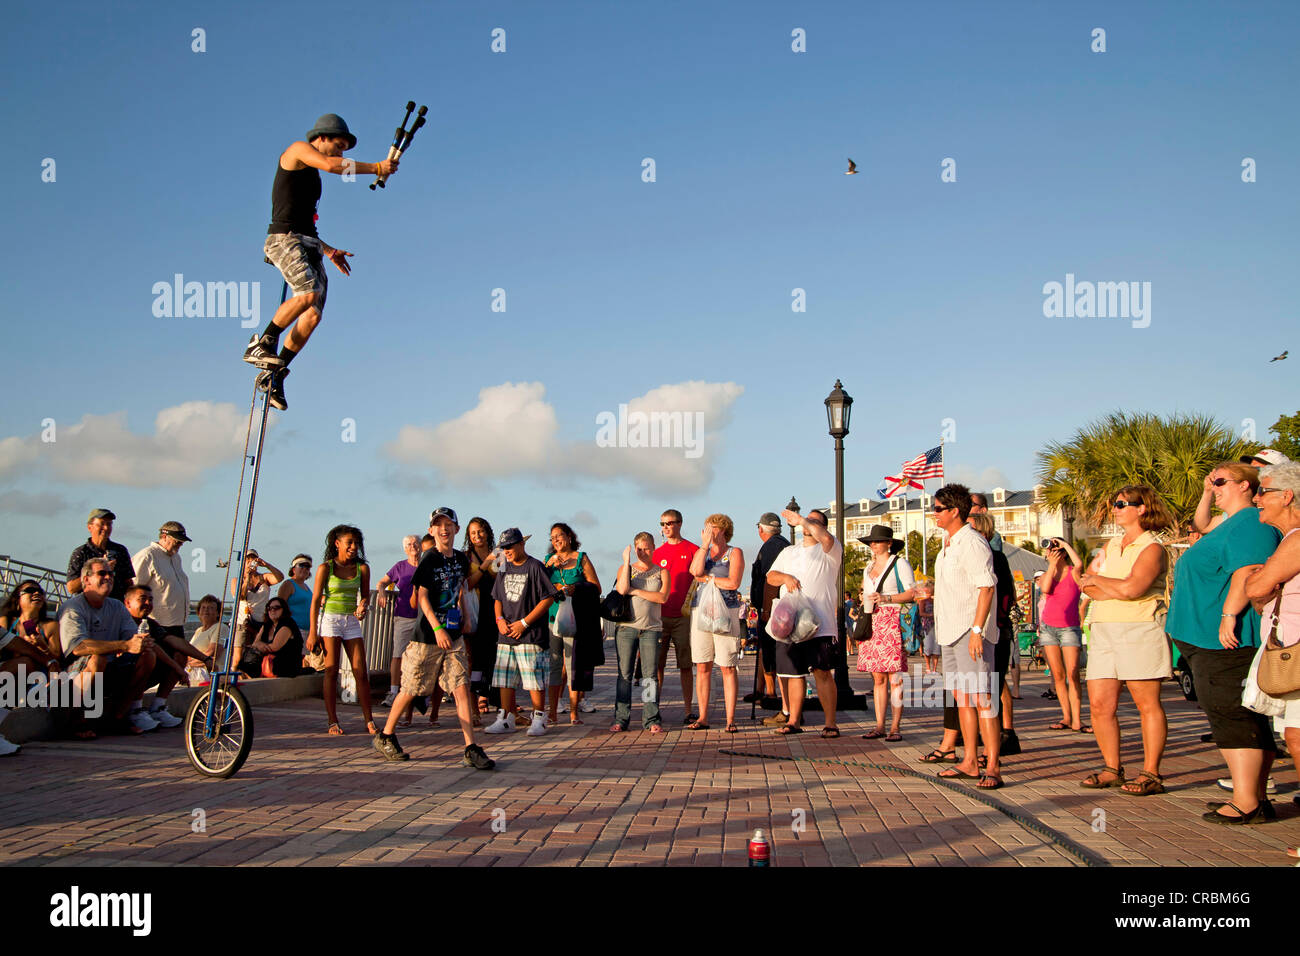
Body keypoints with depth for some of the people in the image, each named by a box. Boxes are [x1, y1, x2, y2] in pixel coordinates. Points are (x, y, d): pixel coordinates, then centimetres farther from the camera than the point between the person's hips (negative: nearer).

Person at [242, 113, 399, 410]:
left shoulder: (312, 175, 29)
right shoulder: (298, 150, 4)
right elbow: (331, 165, -16)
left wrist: (327, 249, 25)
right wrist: (376, 168, -11)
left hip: (309, 241, 9)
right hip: (284, 238, -9)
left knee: (313, 315, -6)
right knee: (308, 293, -30)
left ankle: (274, 375, -1)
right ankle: (261, 344, -14)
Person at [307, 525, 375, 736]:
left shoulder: (362, 568, 4)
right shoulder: (325, 568, -4)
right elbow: (316, 600, -3)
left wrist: (363, 606, -11)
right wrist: (313, 632, -6)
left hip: (352, 621, 3)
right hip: (330, 619, -3)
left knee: (361, 672, -2)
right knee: (331, 672, -2)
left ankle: (369, 721, 3)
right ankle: (333, 722, 3)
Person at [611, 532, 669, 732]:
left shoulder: (661, 572, 11)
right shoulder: (625, 569, 12)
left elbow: (662, 597, -5)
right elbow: (622, 589, -8)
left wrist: (635, 591, -6)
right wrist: (626, 561, -6)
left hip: (651, 628, 0)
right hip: (626, 627, 0)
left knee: (650, 674, -3)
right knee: (624, 674, -1)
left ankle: (652, 719, 1)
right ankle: (621, 719, 4)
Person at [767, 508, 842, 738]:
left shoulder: (829, 550, 6)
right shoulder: (789, 552, 24)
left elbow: (826, 538, -18)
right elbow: (770, 576, 18)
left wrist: (801, 519, -9)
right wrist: (785, 577, -4)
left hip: (820, 624, -5)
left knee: (822, 672, -10)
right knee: (793, 674, 7)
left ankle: (830, 723, -5)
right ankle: (794, 721, 16)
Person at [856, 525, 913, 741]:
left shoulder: (899, 563, 1)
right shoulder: (869, 568, 21)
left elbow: (912, 592, -6)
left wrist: (886, 598, -16)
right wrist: (864, 602, 11)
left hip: (893, 622, -6)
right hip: (873, 624, 6)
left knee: (895, 677, -8)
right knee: (877, 677, 3)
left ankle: (895, 726, -6)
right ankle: (879, 725, 5)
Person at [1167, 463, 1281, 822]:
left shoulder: (1250, 522, -12)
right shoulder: (1231, 524, 22)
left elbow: (1248, 571, -24)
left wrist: (1229, 614, -28)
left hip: (1227, 639, -11)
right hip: (1211, 640, 11)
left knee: (1232, 715, -11)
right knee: (1245, 718, 11)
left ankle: (1246, 804, -10)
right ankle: (1257, 798, 16)